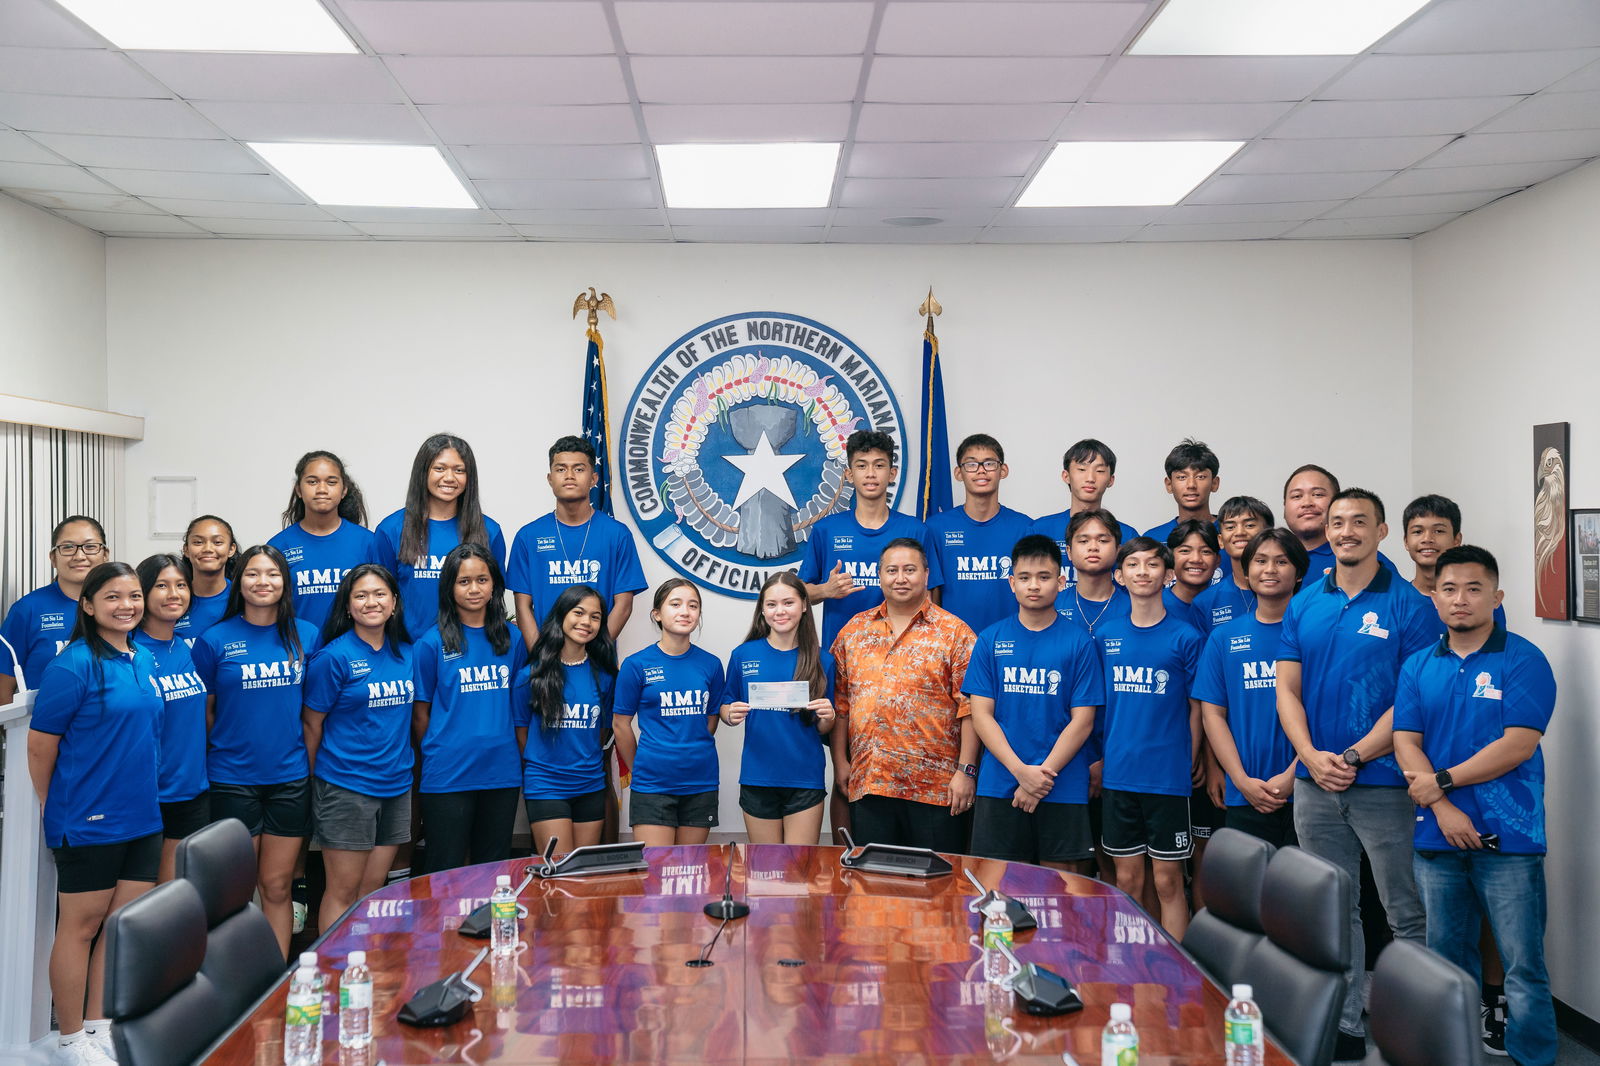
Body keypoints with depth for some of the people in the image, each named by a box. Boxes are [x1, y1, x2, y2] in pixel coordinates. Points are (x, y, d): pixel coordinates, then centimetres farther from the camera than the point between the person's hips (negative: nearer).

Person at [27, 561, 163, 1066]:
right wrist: (56, 810, -1)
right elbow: (40, 744, -11)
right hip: (88, 822, -7)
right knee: (80, 927, 5)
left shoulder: (144, 661, 8)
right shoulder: (73, 665, -14)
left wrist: (144, 796, 17)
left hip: (142, 818, 7)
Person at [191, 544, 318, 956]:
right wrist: (227, 747, 3)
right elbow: (202, 710, 3)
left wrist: (309, 762, 6)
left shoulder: (305, 636, 4)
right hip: (232, 779, -2)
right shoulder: (215, 640, -4)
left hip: (290, 777, 2)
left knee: (277, 886, 9)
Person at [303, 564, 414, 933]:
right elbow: (312, 725, -4)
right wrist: (313, 781, 0)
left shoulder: (407, 654, 7)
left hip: (395, 786, 5)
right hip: (346, 788, -5)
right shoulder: (333, 657, -9)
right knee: (343, 891, 0)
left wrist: (403, 769, 13)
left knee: (372, 890, 11)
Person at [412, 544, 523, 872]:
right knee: (445, 875, 5)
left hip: (502, 773, 3)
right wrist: (437, 758, 1)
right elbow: (420, 713, 1)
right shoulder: (432, 643, -4)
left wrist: (517, 757, 8)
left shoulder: (511, 638, 7)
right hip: (447, 778, -3)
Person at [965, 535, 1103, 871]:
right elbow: (981, 715, 1)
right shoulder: (991, 639, 5)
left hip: (1064, 788, -1)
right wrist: (1022, 771, -11)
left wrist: (1043, 775, -11)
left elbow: (1082, 720, -2)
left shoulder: (1079, 642, 1)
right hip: (998, 786, 1)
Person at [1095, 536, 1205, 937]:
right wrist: (1101, 760, 7)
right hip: (1118, 777, 3)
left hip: (1168, 778, -3)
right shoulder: (1105, 636, 6)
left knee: (1167, 882, 3)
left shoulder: (1185, 637, -3)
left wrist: (1187, 764, 0)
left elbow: (1197, 707, 2)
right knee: (1128, 880, 10)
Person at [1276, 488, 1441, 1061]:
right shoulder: (1304, 605, 8)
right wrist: (1312, 757, -9)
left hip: (1383, 782, -4)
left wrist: (1354, 756, -15)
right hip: (1315, 783, 4)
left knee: (1408, 914, 1)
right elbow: (1287, 691, 6)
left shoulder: (1409, 606, -5)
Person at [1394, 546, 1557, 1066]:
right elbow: (1406, 744, 3)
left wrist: (1441, 781, -10)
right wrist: (1444, 809, -11)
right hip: (1437, 838, 4)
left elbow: (1519, 745, -12)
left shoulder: (1522, 660, -4)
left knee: (1524, 968, -3)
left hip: (1508, 839, -4)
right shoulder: (1418, 667, 10)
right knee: (1448, 961, 14)